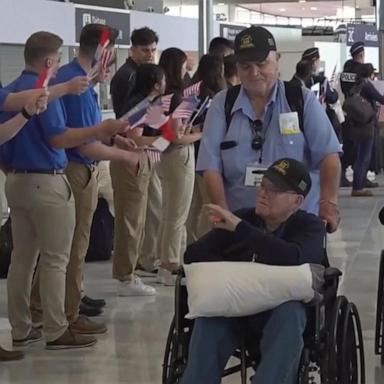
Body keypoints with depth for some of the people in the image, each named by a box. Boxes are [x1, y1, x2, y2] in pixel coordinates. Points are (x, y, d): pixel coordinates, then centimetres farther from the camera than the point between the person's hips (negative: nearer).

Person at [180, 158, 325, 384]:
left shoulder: (310, 227, 3)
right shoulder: (243, 218, 14)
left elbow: (293, 258, -21)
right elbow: (194, 254, 8)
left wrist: (239, 228, -21)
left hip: (284, 313, -2)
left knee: (289, 313, -36)